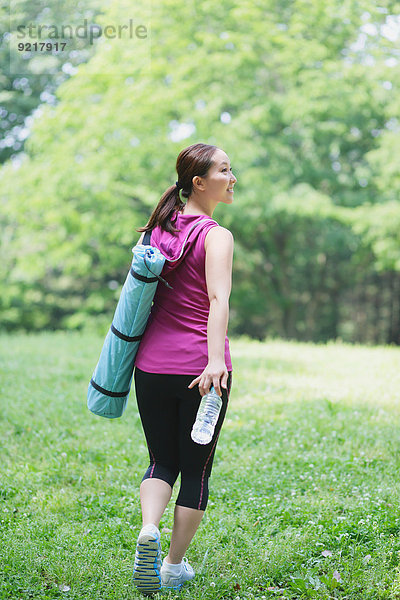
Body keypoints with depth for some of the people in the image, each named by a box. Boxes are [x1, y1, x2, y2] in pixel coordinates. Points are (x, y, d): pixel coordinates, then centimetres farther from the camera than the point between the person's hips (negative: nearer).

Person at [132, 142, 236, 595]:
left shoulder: (156, 230, 9)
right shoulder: (216, 236, -9)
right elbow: (217, 300, -23)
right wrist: (216, 359, -32)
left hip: (151, 366, 5)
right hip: (200, 368, -5)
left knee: (162, 461, 17)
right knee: (196, 468, 12)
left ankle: (148, 530, -10)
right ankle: (174, 566, 19)